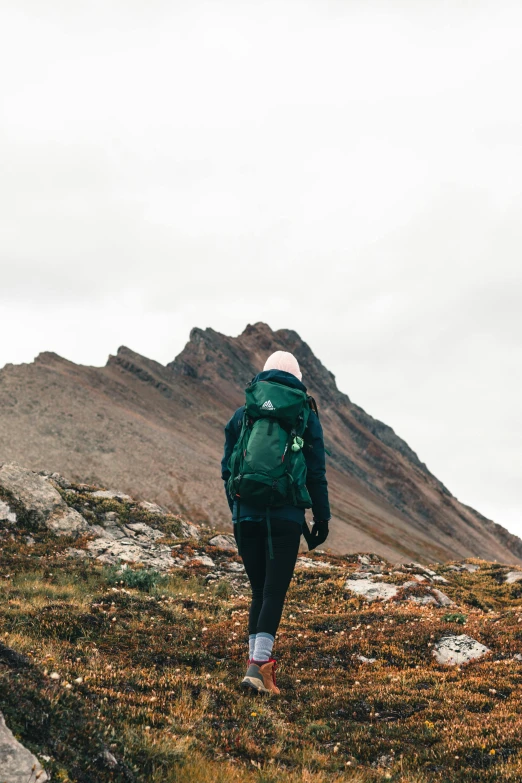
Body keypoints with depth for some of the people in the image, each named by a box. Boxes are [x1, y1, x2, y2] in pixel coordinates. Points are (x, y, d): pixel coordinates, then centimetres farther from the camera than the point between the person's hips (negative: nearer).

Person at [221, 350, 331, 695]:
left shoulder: (242, 415, 9)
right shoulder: (306, 417, 2)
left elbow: (228, 469, 11)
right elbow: (316, 473, 1)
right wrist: (322, 517, 10)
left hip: (246, 515, 3)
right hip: (285, 517, -3)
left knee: (259, 590, 15)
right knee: (274, 591, -4)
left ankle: (258, 659, 14)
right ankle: (258, 666, -16)